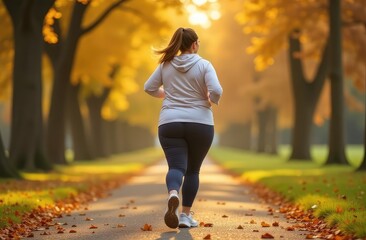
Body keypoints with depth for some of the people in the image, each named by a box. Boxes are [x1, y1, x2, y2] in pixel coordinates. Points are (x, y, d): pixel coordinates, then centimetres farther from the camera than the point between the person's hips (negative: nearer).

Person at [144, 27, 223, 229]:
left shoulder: (166, 65, 6)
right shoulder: (204, 65, -3)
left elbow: (149, 87, 10)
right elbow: (216, 91, -15)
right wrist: (213, 101, 6)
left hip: (170, 124, 1)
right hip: (199, 124, -1)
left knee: (176, 167, -7)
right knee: (192, 170, 13)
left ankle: (173, 195, -39)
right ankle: (186, 215, 10)